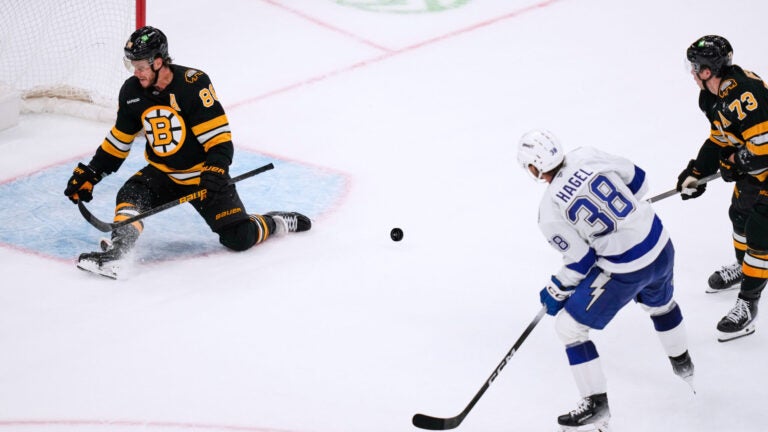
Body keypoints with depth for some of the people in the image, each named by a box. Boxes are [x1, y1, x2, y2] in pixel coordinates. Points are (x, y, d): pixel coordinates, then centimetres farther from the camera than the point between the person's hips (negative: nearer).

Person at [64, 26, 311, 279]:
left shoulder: (193, 84, -21)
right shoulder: (131, 92, -5)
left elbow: (219, 138, -21)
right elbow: (119, 140, 10)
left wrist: (215, 173, -35)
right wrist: (90, 173, 5)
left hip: (203, 174, -4)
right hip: (162, 173, 4)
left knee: (240, 238, -10)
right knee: (130, 196, -26)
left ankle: (275, 223, 17)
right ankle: (114, 252, -28)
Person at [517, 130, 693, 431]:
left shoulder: (550, 212, -17)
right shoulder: (587, 157, -4)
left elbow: (581, 260, -11)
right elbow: (637, 180, 7)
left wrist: (556, 292, 5)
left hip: (626, 271, -7)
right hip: (661, 245, 7)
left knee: (569, 325, 9)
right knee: (659, 302, 38)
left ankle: (596, 405, 14)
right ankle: (683, 365, 60)